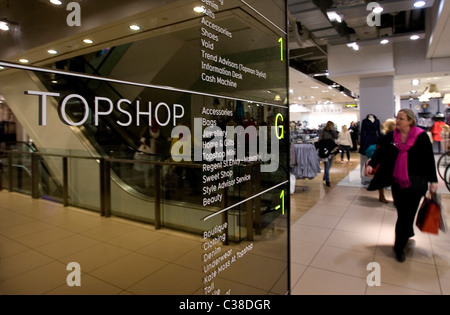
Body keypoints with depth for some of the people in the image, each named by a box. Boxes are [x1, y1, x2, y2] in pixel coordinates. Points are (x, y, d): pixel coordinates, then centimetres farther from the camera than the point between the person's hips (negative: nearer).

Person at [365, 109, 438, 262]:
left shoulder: (421, 137, -8)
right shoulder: (390, 137, 1)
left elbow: (429, 160, -4)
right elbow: (380, 152, -3)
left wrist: (433, 180, -3)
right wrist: (371, 164, -22)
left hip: (415, 183, -3)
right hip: (397, 181, 3)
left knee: (406, 215, 0)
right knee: (402, 213, 16)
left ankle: (399, 247, 13)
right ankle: (408, 234, 42)